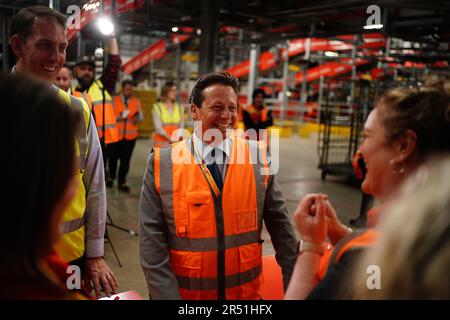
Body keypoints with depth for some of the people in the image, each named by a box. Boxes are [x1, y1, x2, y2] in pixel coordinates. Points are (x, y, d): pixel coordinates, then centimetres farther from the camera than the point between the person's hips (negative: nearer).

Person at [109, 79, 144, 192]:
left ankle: (122, 182, 12)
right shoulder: (114, 100, 1)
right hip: (116, 134, -1)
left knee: (125, 159, 1)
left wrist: (137, 118, -18)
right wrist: (119, 118, -18)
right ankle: (111, 177, 34)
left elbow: (141, 116, 4)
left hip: (130, 135, 1)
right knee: (113, 157, 9)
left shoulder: (136, 101, 8)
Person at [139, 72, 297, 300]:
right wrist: (167, 295, -13)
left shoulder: (258, 157, -6)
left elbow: (280, 226, 0)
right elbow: (151, 239, -9)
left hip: (247, 292, 2)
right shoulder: (162, 163, -10)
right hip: (183, 291, -1)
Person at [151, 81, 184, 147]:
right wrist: (170, 139, -14)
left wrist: (177, 139, -10)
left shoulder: (180, 107, 9)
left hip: (176, 143, 2)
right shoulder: (157, 107, 0)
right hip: (161, 143, -2)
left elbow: (181, 126, 7)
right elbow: (158, 127, -6)